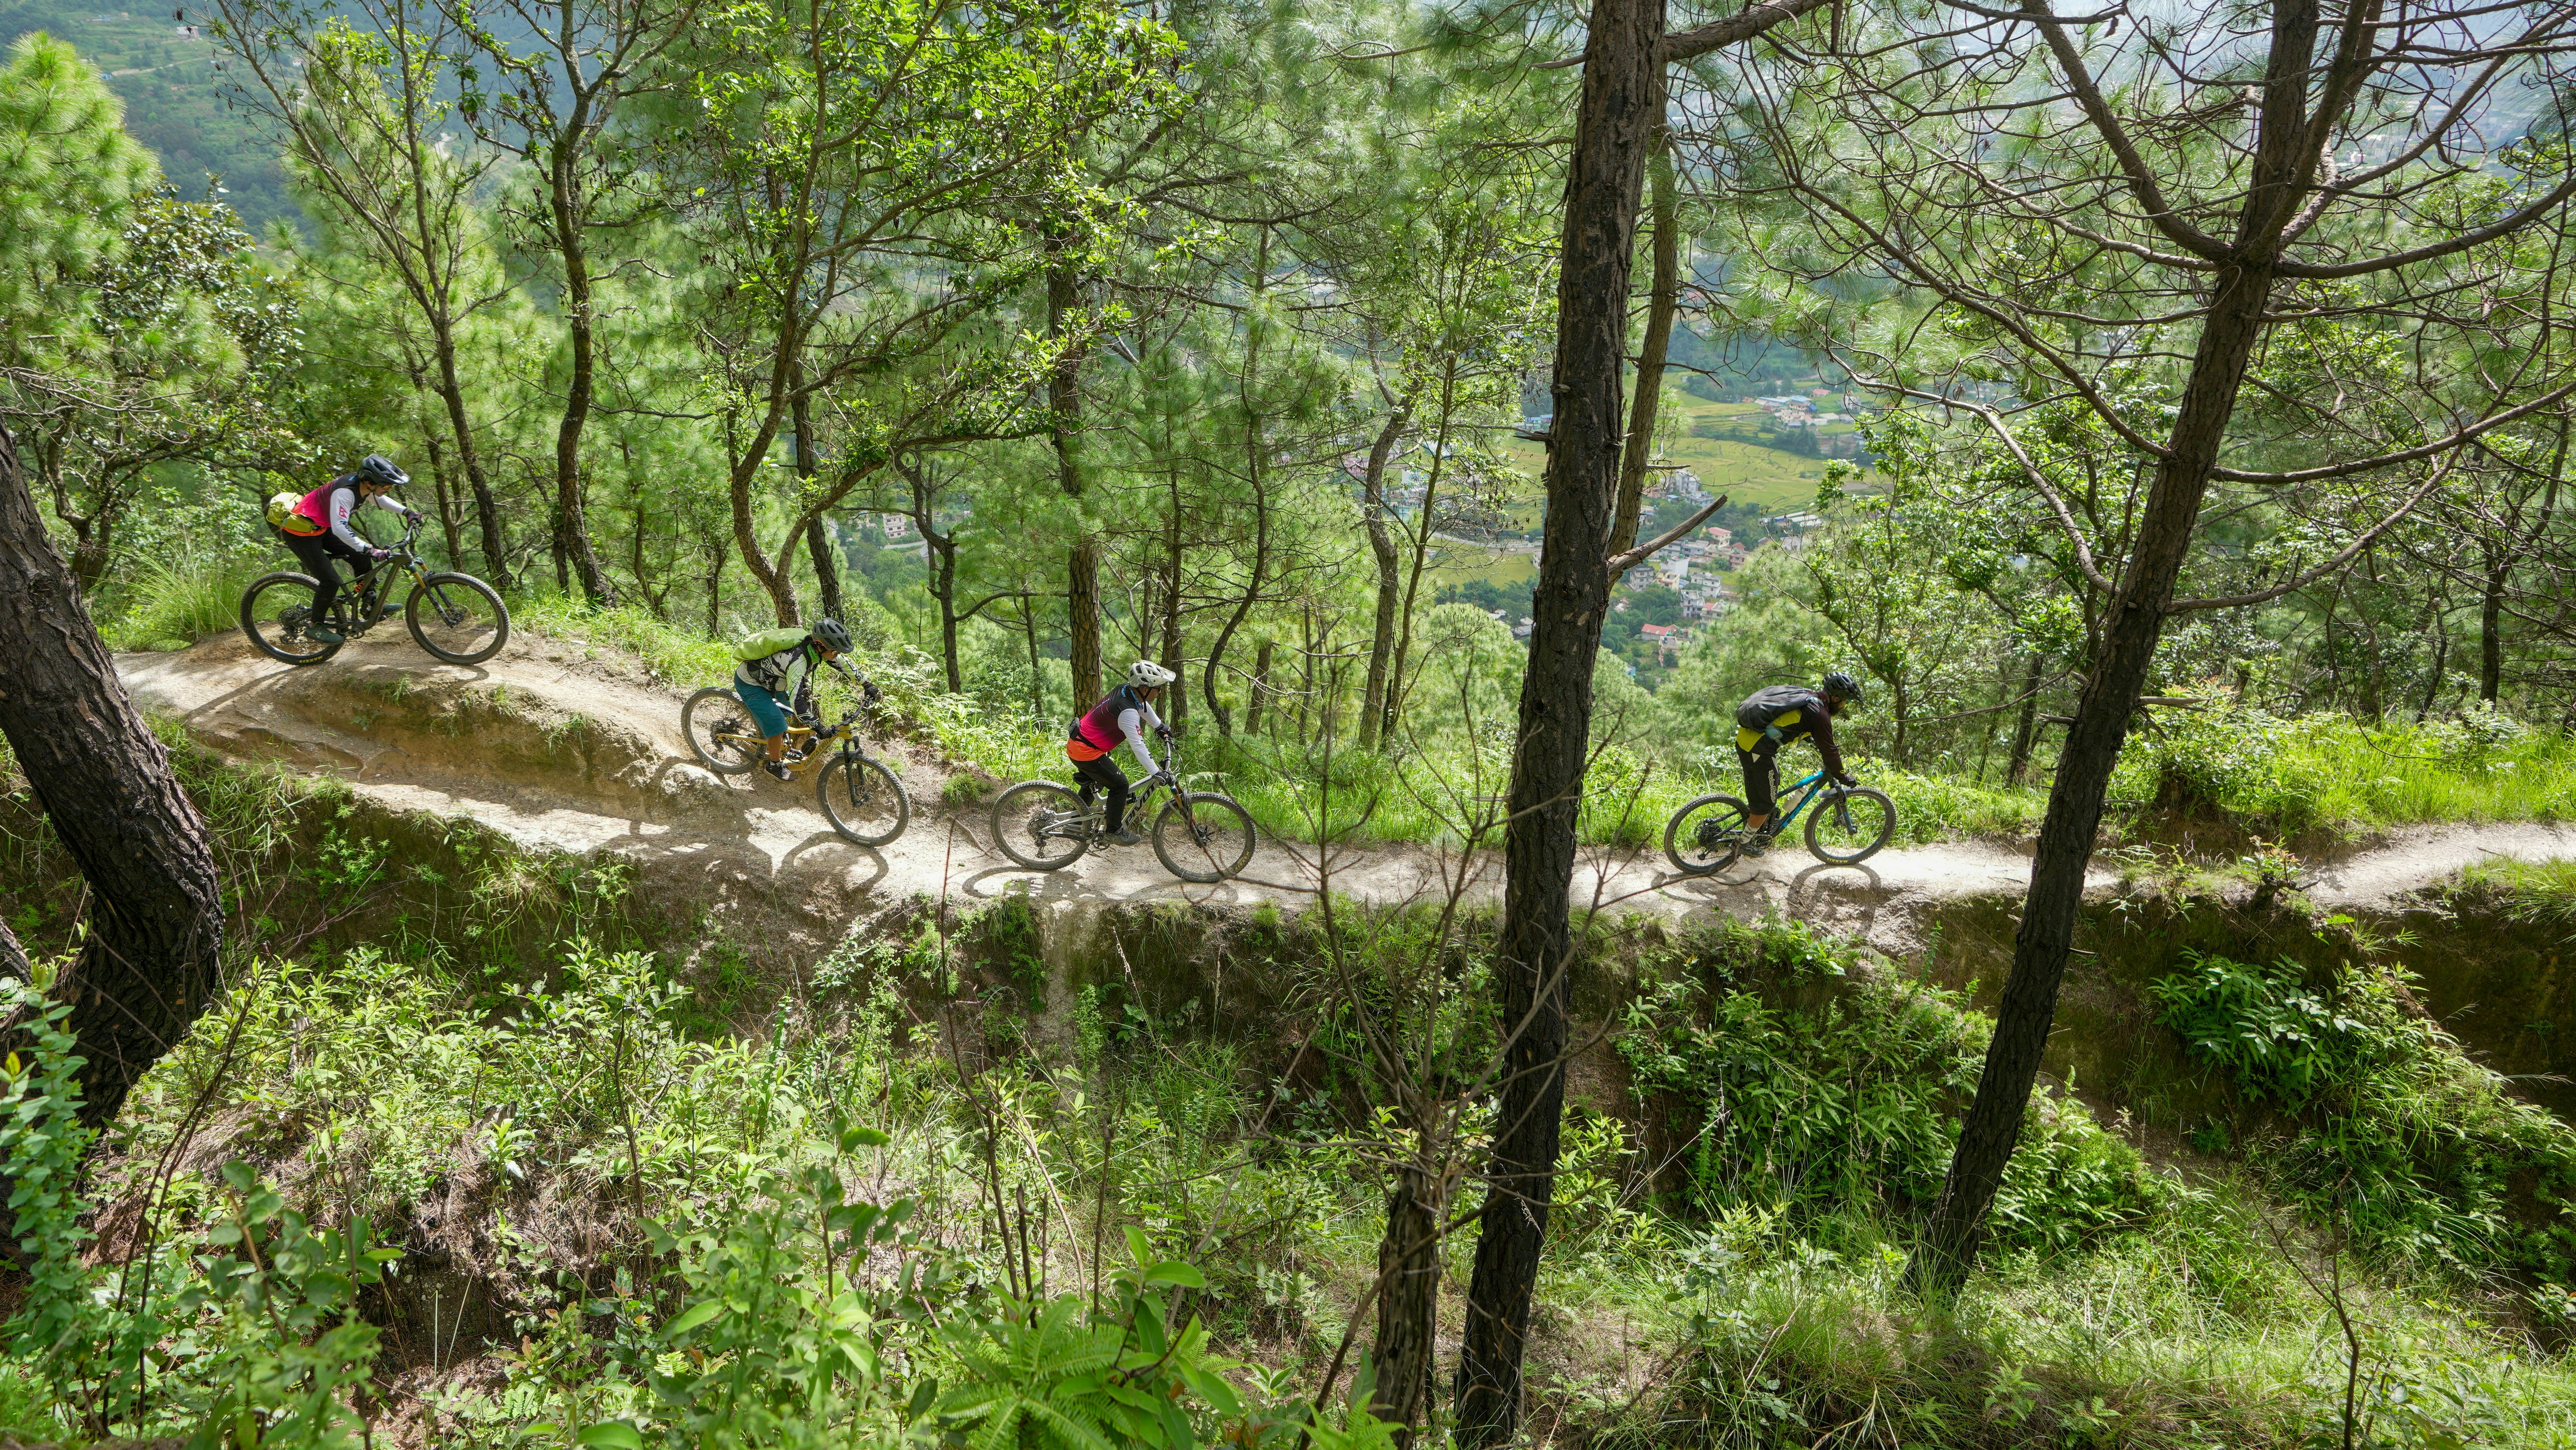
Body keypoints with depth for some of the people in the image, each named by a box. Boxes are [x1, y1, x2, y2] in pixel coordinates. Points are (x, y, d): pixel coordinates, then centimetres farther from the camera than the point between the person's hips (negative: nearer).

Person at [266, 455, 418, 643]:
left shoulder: (362, 485, -7)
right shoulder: (345, 491, -33)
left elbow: (381, 500, 17)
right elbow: (339, 528, -42)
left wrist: (407, 512, 6)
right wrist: (370, 550, -46)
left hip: (320, 528, 9)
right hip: (300, 532, -9)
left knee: (361, 558, 5)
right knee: (330, 581, -11)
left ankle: (370, 606, 16)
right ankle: (316, 627, 6)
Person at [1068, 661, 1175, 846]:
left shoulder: (1126, 690, -1)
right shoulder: (1127, 711, -29)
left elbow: (1144, 708, 20)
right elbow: (1137, 745, -29)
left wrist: (1160, 727, 35)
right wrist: (1156, 772, -27)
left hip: (1076, 743, 10)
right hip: (1086, 752, -10)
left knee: (1095, 783, 28)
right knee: (1119, 785, -1)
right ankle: (1114, 832, 9)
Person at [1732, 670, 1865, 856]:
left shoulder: (1806, 695, 16)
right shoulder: (1819, 714, -10)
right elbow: (1830, 751, -5)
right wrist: (1844, 777, 7)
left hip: (1745, 738, 9)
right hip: (1758, 748, -9)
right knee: (1766, 801, 4)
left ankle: (1761, 833, 39)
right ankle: (1744, 844, 16)